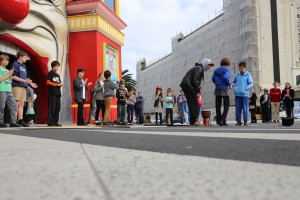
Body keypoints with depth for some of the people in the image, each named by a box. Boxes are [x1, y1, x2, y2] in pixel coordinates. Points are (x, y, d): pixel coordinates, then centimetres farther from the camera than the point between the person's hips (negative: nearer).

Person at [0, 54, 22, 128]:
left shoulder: (7, 70, 21)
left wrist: (11, 75, 6)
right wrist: (8, 75, -7)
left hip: (9, 90, 7)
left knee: (13, 105, 0)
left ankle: (13, 122, 2)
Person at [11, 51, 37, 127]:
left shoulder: (23, 65, 21)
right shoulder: (15, 64, -4)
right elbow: (13, 76, -13)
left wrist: (30, 83, 16)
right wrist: (24, 81, -18)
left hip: (23, 87, 8)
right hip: (17, 86, -8)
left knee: (21, 104, 5)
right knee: (16, 104, -9)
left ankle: (20, 120, 6)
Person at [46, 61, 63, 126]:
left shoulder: (58, 75, 22)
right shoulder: (50, 74, 2)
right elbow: (48, 82, -8)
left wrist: (61, 84, -3)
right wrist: (57, 84, -11)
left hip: (58, 93, 7)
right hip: (52, 93, -7)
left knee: (57, 109, 5)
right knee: (51, 108, -8)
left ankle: (55, 122, 10)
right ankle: (50, 122, -5)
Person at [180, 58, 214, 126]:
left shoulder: (201, 69, 24)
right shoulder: (199, 68, -8)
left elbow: (197, 81, 20)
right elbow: (195, 80, -18)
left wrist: (198, 91, 8)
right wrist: (197, 92, -16)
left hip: (186, 86, 11)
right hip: (188, 85, -11)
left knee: (192, 103, 8)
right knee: (195, 103, -13)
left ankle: (192, 121, 9)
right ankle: (195, 120, -16)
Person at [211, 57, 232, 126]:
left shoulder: (216, 70, 12)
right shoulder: (226, 70, -4)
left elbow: (213, 79, 5)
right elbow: (226, 78, -18)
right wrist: (229, 84, -4)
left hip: (217, 89, 5)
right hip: (224, 89, -5)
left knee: (218, 105, 7)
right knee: (226, 105, 1)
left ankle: (218, 120, 8)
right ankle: (223, 120, -12)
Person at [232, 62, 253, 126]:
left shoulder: (248, 75, 0)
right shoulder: (237, 75, 10)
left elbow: (251, 84, -4)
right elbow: (234, 82, 23)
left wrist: (246, 88, -18)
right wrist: (233, 85, 2)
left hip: (245, 94, -3)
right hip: (237, 94, 4)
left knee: (245, 108, 1)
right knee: (238, 108, 6)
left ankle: (245, 121, 9)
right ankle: (238, 121, 14)